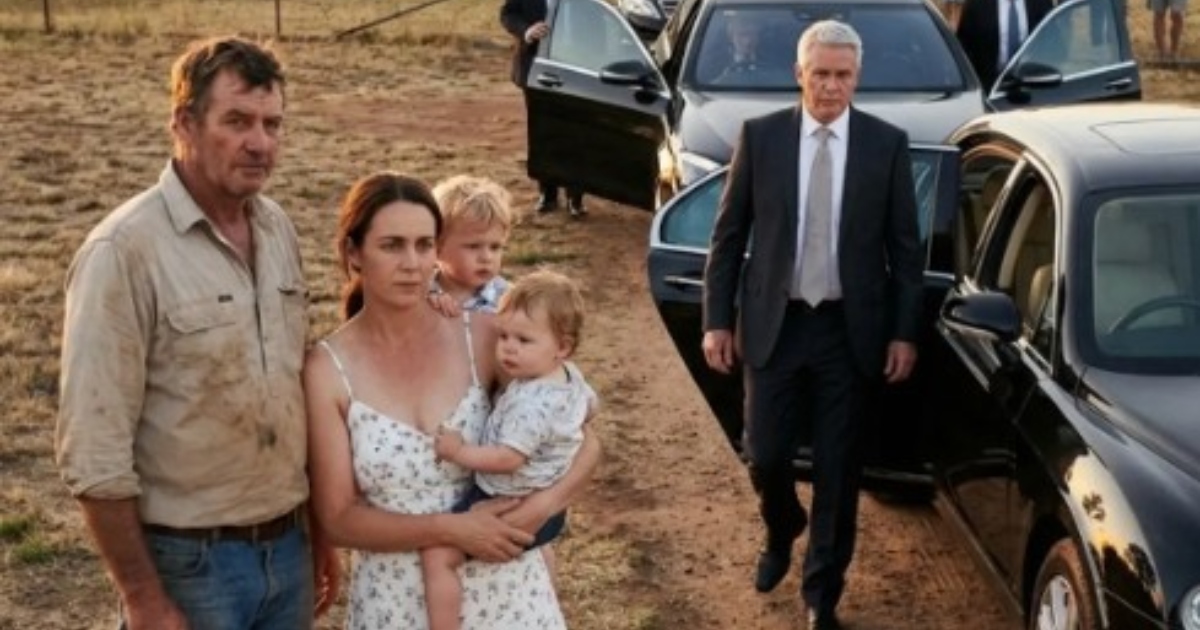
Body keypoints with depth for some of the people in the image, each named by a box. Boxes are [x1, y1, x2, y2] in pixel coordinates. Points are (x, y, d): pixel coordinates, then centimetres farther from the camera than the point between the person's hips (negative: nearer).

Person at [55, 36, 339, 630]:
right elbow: (94, 452, -17)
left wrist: (316, 528, 14)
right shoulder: (125, 250, -17)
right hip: (188, 561, -6)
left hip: (286, 549, 6)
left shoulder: (279, 230, 4)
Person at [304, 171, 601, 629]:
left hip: (506, 587, 1)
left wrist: (542, 505, -18)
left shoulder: (483, 336, -7)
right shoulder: (328, 369, -10)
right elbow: (338, 519, -9)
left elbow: (584, 445, -1)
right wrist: (450, 529, -19)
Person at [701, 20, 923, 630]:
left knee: (838, 468, 6)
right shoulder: (760, 135, -2)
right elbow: (728, 233, 2)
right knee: (764, 454, 4)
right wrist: (718, 319, -1)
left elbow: (904, 246, 1)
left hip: (850, 328, 0)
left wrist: (904, 332, -2)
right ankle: (781, 533, 39)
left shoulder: (887, 143, -3)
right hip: (775, 323, 1)